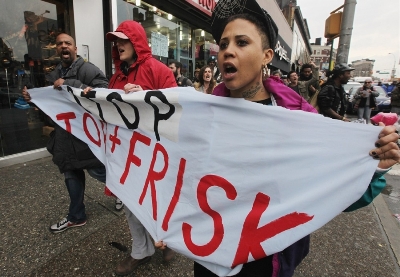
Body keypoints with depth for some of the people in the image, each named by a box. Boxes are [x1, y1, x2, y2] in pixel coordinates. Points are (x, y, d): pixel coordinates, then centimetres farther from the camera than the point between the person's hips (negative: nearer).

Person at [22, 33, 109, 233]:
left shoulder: (87, 69, -11)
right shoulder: (53, 75, 16)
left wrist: (69, 85, -29)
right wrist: (32, 98, 4)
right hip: (64, 134, 8)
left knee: (97, 170, 0)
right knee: (71, 175, 17)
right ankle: (76, 216, 36)